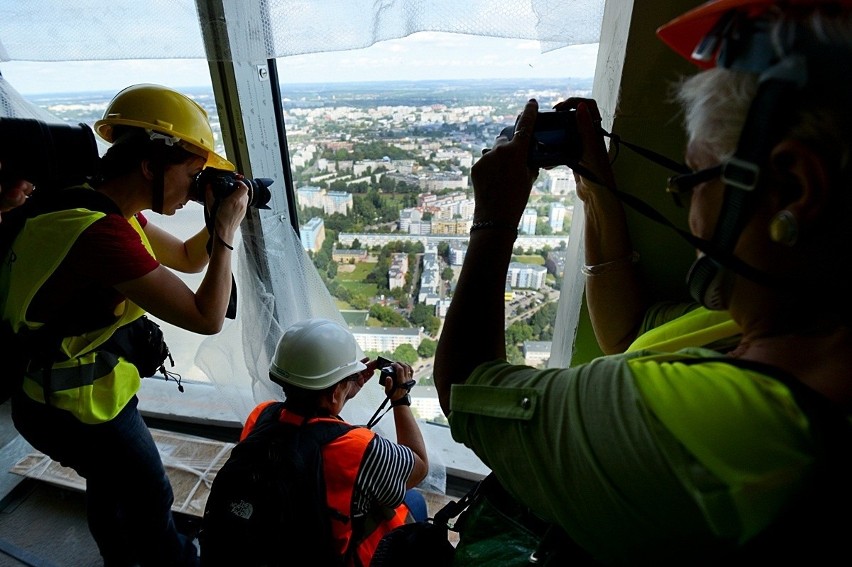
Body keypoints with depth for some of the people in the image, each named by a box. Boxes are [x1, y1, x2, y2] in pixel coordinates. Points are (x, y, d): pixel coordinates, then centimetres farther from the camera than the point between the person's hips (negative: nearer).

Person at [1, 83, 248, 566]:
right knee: (150, 503, 13)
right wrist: (227, 230, -25)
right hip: (81, 411, -10)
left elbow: (188, 259, 8)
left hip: (92, 393, 10)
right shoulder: (103, 233, -34)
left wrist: (219, 222, -10)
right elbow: (207, 318, -32)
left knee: (109, 486, 31)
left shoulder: (111, 212, -3)